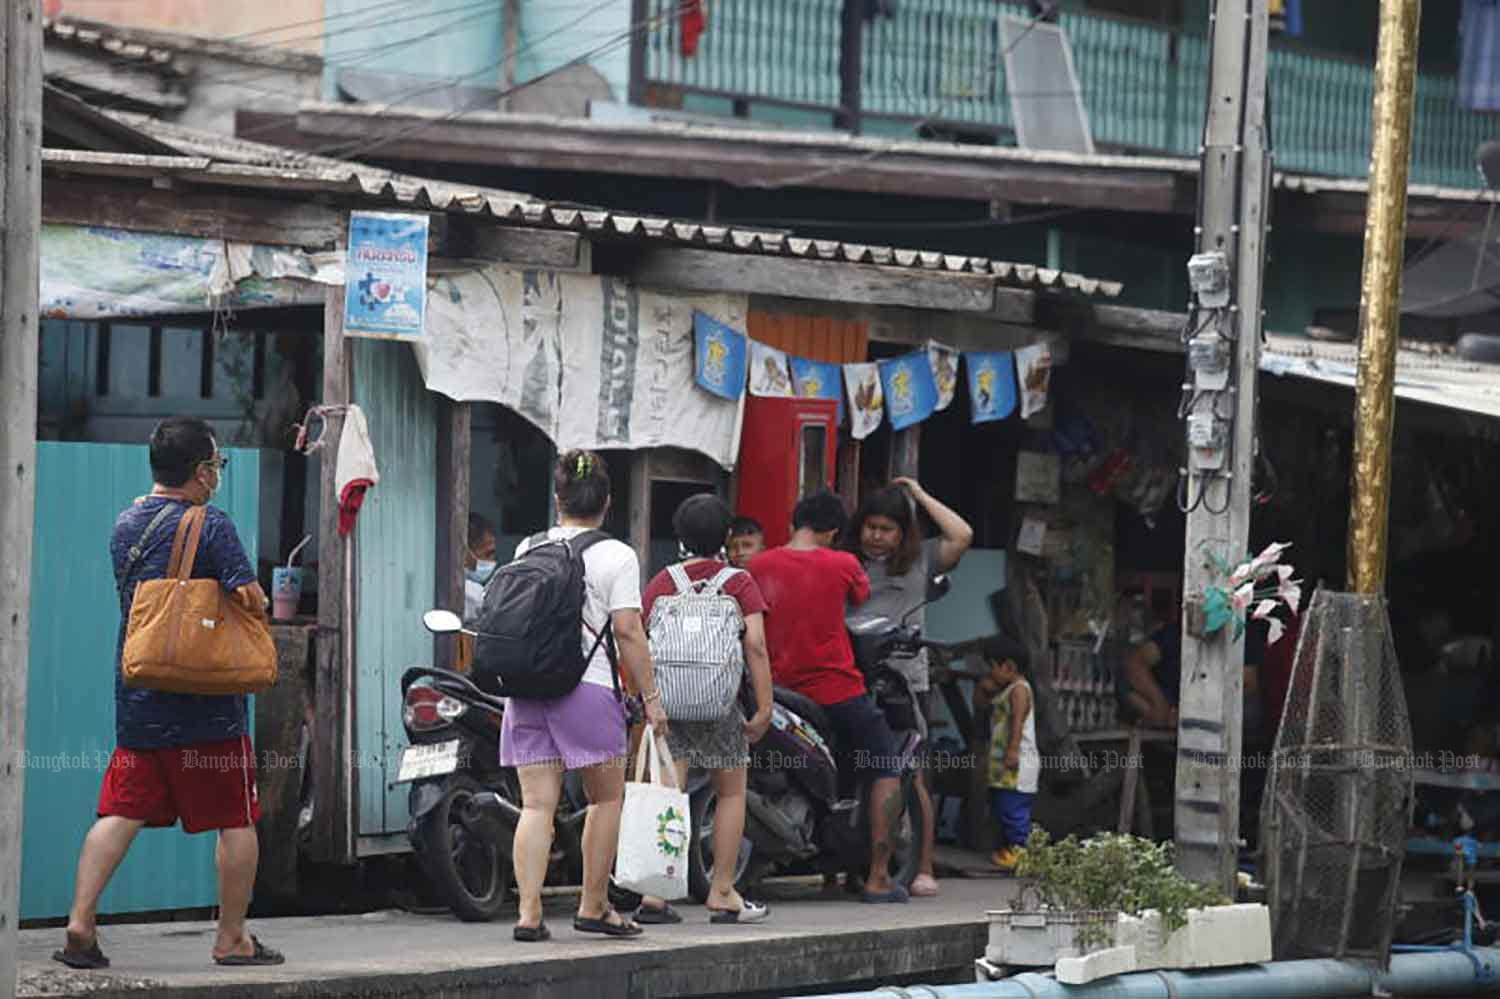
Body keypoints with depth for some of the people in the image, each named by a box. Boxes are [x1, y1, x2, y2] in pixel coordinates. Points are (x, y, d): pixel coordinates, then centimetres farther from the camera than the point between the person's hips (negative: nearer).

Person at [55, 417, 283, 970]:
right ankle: (232, 938, 9)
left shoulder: (125, 525, 11)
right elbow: (252, 600, -16)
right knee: (236, 820, 5)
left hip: (136, 697, 6)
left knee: (121, 813, 6)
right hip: (206, 705, -6)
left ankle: (80, 921, -5)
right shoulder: (210, 524, -12)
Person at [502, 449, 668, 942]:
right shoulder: (615, 556, -3)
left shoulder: (527, 549, 11)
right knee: (606, 798, 11)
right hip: (587, 686, -4)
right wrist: (650, 696, -2)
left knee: (537, 804, 2)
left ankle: (529, 912, -7)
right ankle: (593, 907, 14)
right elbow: (628, 631, -7)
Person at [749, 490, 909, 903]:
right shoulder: (842, 564, -4)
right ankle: (877, 878, 1)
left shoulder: (759, 567, 2)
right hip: (839, 692, -3)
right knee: (886, 771, 8)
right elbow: (863, 598, 16)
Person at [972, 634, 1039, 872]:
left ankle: (1018, 848, -10)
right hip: (1002, 764, 10)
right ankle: (1007, 846, 22)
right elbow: (981, 706, 28)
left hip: (1017, 765, -10)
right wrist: (982, 688, 8)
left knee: (1014, 807, -11)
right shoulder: (1003, 691, 18)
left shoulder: (1019, 689, -12)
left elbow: (1018, 721, -22)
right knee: (1000, 807, 15)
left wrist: (1013, 750, -30)